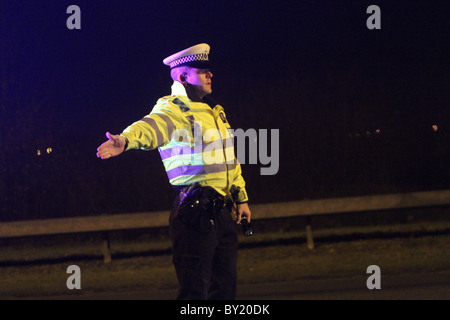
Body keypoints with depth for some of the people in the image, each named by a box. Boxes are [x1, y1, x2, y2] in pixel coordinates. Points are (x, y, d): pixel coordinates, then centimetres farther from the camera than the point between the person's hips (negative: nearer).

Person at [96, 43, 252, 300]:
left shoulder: (214, 110, 18)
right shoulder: (173, 110, -9)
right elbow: (152, 126, -33)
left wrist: (241, 197, 28)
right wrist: (126, 139, -54)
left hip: (224, 211, 8)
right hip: (195, 212, -8)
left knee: (225, 285, 12)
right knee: (195, 289, -9)